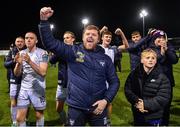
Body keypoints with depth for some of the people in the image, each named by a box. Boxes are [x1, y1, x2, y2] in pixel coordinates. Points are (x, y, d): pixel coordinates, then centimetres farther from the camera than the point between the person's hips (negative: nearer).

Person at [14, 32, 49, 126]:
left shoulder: (42, 53, -10)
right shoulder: (21, 53, 5)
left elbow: (43, 72, -19)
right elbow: (17, 74, 2)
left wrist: (30, 62, -30)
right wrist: (19, 63, -18)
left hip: (38, 89, -4)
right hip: (24, 88, 4)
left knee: (39, 115, 10)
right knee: (19, 118, 3)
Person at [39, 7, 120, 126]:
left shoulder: (105, 58, 4)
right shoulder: (73, 51, -2)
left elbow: (114, 81, 6)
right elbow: (50, 42, -10)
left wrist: (106, 100, -7)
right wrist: (44, 20, -22)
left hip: (98, 108, 2)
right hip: (76, 108, -1)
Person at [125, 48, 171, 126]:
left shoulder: (162, 78, -9)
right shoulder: (134, 74, -2)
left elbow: (163, 98, -14)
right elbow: (128, 90, -6)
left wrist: (146, 104, -21)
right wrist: (137, 102, -22)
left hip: (154, 117, -2)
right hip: (138, 115, 2)